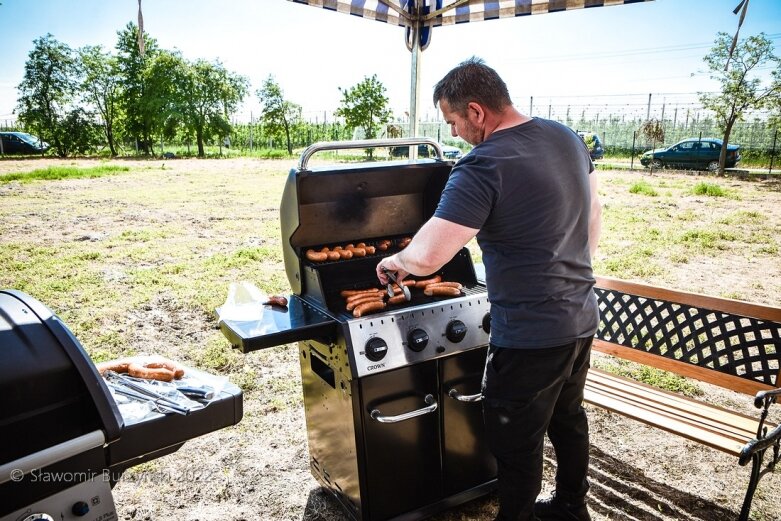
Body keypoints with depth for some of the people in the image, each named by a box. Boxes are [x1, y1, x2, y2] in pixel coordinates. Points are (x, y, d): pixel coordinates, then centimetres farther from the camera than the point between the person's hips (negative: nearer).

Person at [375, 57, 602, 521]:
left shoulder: (483, 168, -24)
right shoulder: (567, 136, 3)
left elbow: (426, 258, -28)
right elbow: (594, 210, 14)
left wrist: (397, 260, -6)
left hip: (530, 336, -9)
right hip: (582, 318, 9)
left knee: (517, 445, 11)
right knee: (568, 419, 27)